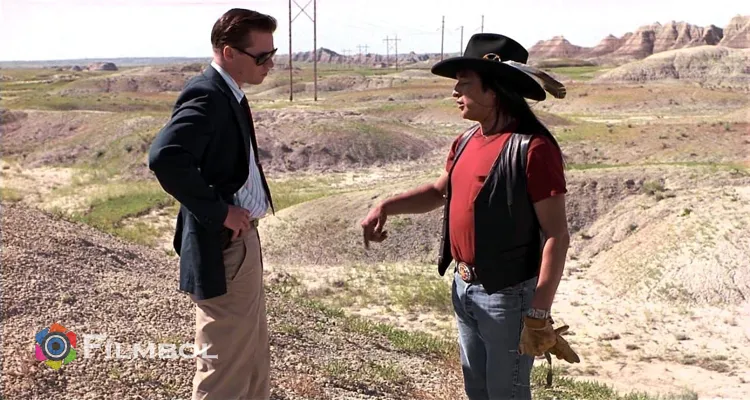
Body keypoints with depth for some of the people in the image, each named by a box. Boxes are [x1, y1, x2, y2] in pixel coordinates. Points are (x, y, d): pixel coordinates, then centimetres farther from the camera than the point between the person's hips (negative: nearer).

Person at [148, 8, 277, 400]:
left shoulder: (227, 93, 10)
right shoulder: (206, 95, -20)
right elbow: (165, 156, -35)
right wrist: (218, 212, -26)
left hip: (243, 238, 10)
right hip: (223, 246, -10)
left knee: (253, 357, 23)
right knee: (226, 365, 3)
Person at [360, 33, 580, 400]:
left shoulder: (533, 148, -20)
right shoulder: (467, 141, 4)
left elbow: (556, 236, -20)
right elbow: (440, 191, 20)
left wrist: (540, 314, -22)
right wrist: (385, 207, 5)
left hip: (508, 294, -8)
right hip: (464, 288, 8)